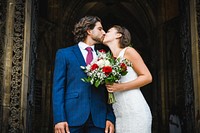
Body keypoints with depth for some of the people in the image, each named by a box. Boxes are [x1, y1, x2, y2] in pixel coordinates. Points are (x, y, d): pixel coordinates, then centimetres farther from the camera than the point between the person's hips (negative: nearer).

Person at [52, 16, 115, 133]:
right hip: (72, 117, -3)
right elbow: (58, 87, 0)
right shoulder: (64, 54, 7)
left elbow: (108, 91, 12)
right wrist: (59, 118, -10)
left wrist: (110, 118, 0)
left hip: (98, 119, 3)